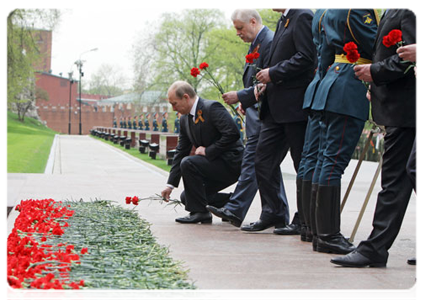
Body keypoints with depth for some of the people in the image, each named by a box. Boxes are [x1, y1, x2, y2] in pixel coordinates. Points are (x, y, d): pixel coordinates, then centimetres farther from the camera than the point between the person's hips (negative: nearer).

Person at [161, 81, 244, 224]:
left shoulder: (212, 108, -18)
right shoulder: (185, 119, 9)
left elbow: (233, 133, -27)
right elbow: (181, 152, 12)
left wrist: (208, 151, -21)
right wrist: (170, 184, 8)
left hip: (230, 162, -9)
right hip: (214, 163, 10)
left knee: (188, 163, -26)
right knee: (187, 197, 8)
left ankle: (200, 212, -15)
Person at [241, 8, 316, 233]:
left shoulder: (302, 17, -11)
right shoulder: (283, 20, 18)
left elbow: (306, 58, -20)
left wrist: (273, 73, -15)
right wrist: (267, 83, 8)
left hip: (294, 105, -10)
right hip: (276, 107, 10)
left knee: (303, 163, 0)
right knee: (264, 160, 8)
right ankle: (272, 214, 15)